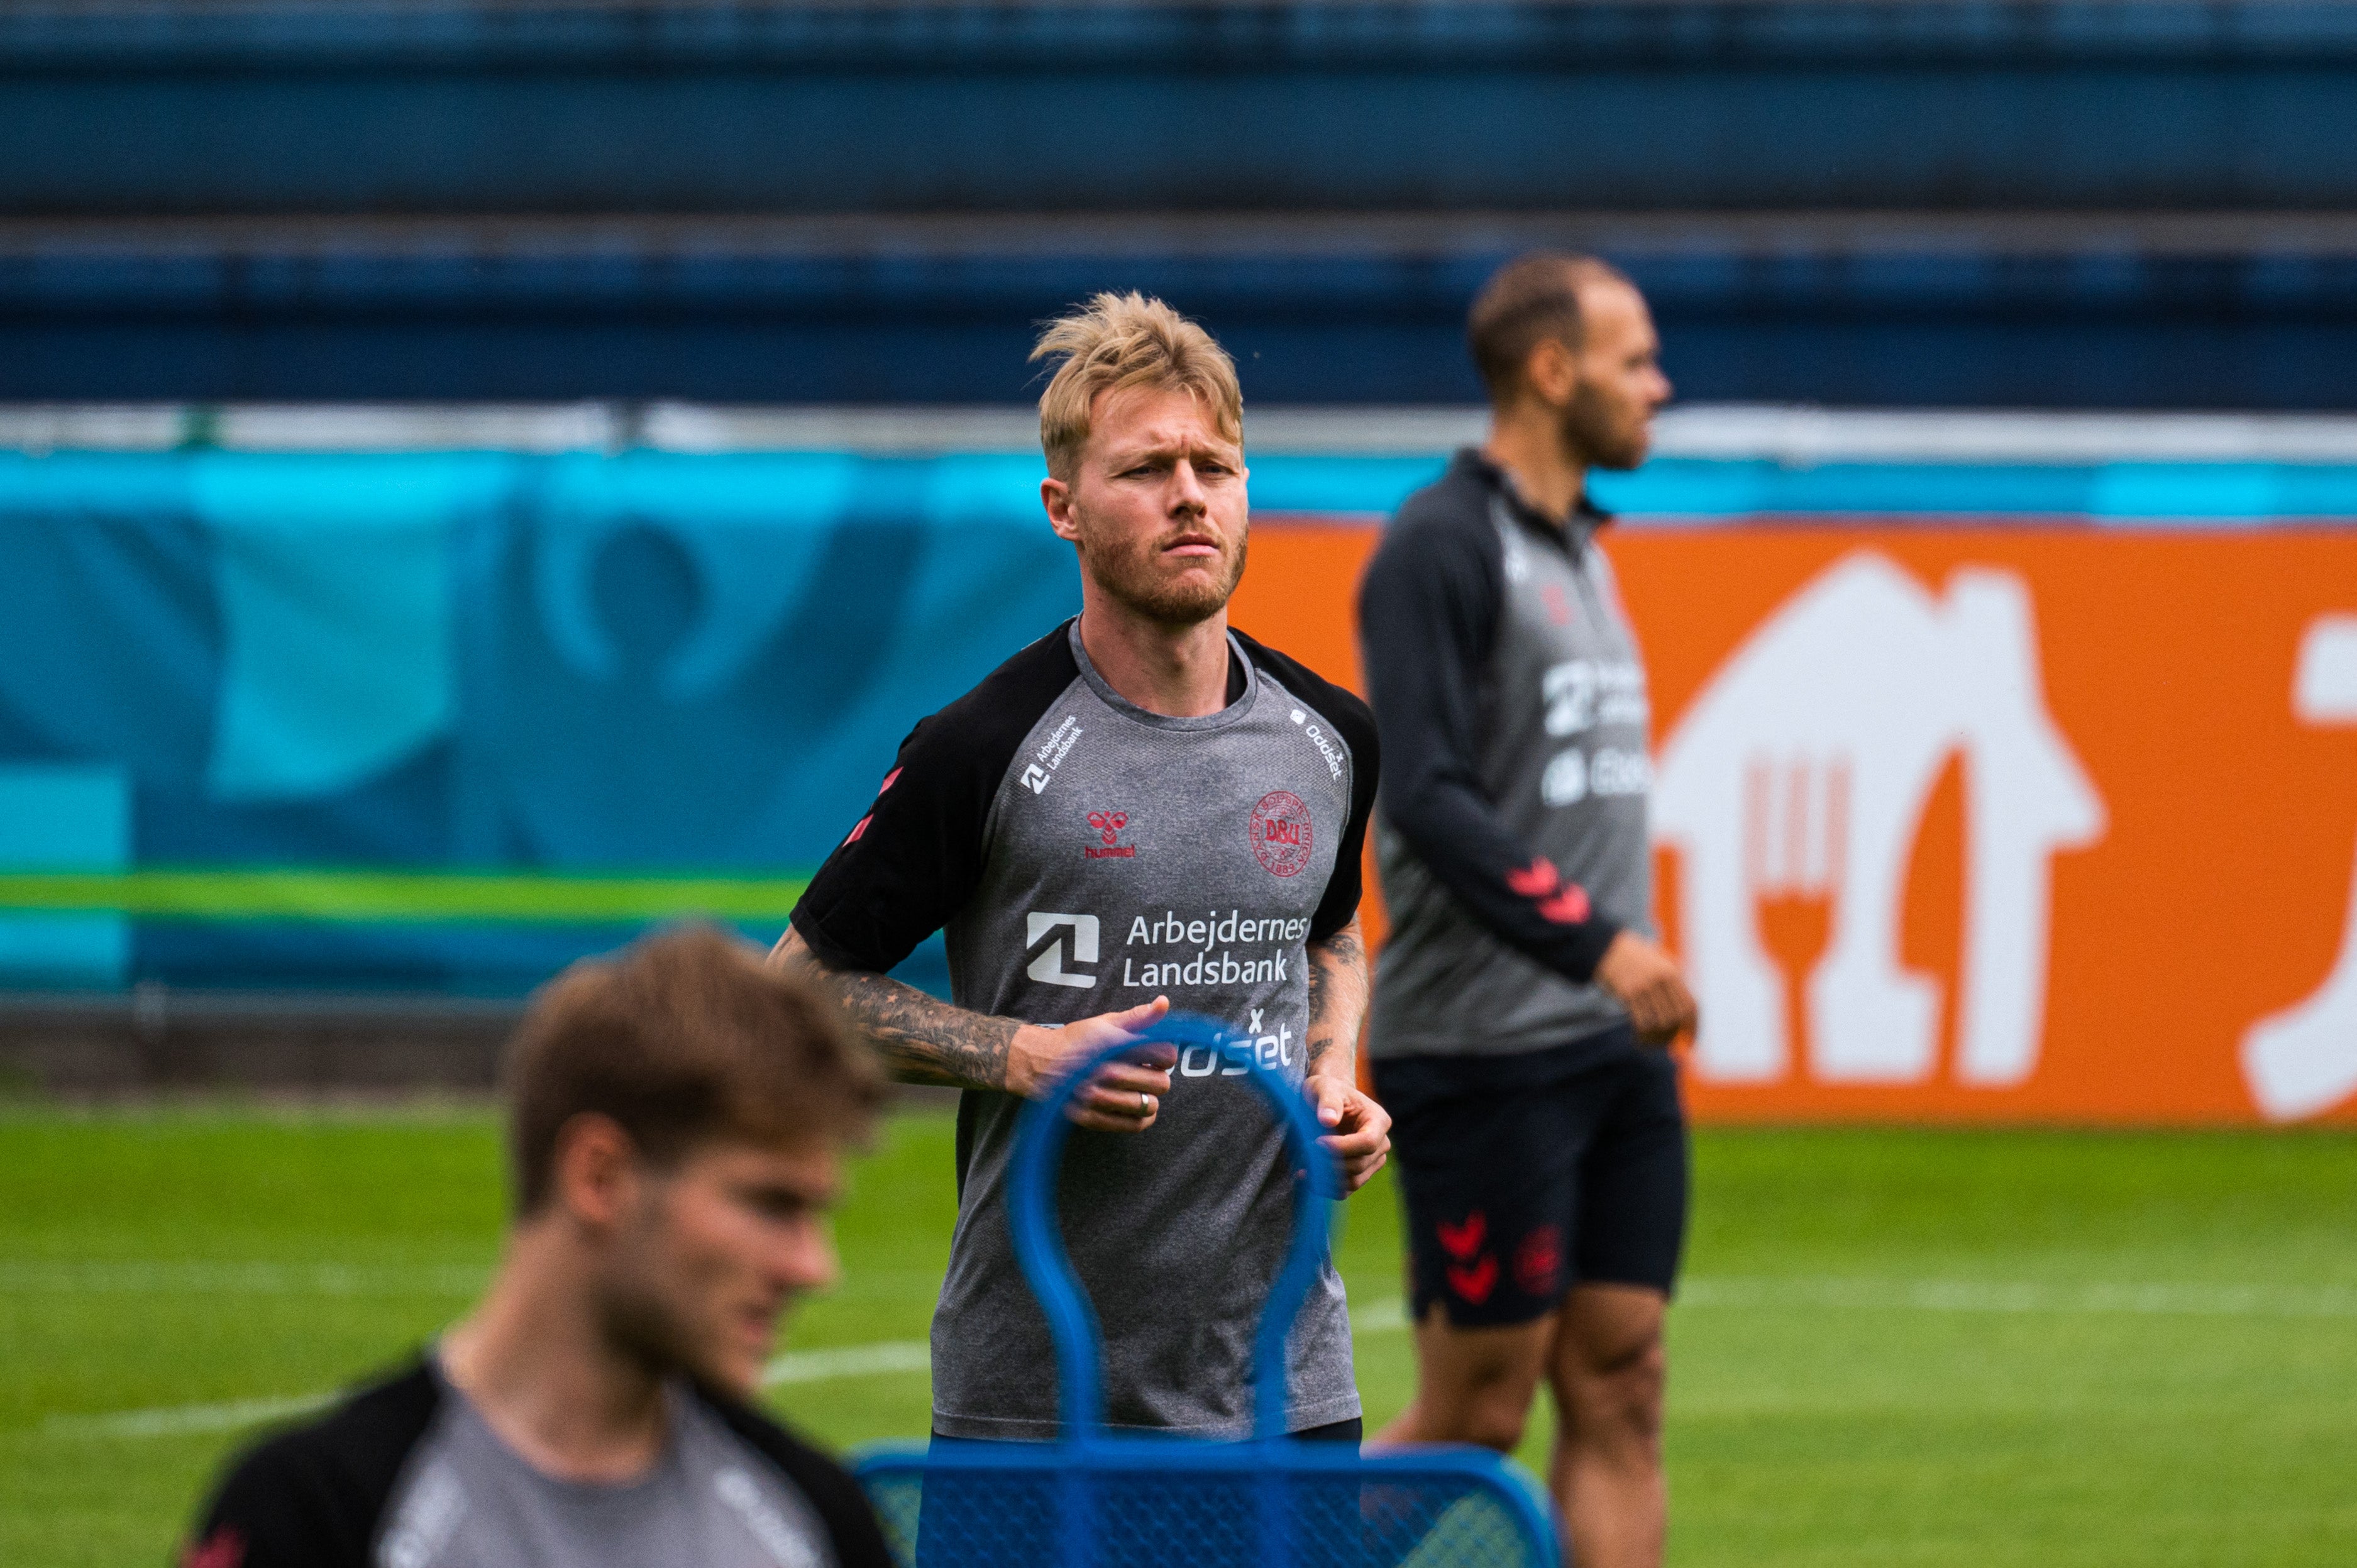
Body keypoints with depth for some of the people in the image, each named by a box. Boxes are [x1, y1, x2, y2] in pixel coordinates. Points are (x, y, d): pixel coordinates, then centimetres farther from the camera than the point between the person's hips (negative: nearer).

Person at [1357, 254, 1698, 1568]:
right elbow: (1429, 799, -20)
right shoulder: (1442, 549, -11)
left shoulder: (1576, 546, 17)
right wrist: (1596, 940, -27)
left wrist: (1632, 955, 18)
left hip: (1615, 1043, 8)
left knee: (1622, 1392, 3)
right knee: (1476, 1415, -4)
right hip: (1484, 1052, -8)